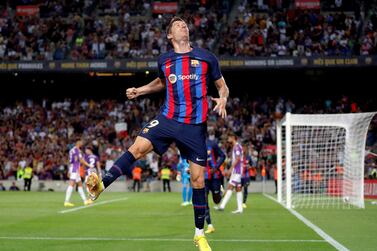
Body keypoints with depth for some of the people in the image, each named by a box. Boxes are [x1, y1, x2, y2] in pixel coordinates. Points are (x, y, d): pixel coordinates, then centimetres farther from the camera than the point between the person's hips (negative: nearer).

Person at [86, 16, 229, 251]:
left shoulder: (206, 57, 1)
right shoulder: (164, 61, 8)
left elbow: (222, 86, 9)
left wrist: (222, 99, -12)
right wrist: (139, 90, 18)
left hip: (195, 125, -2)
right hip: (168, 118, 2)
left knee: (198, 178, 0)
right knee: (137, 147, -21)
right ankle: (102, 185, -16)